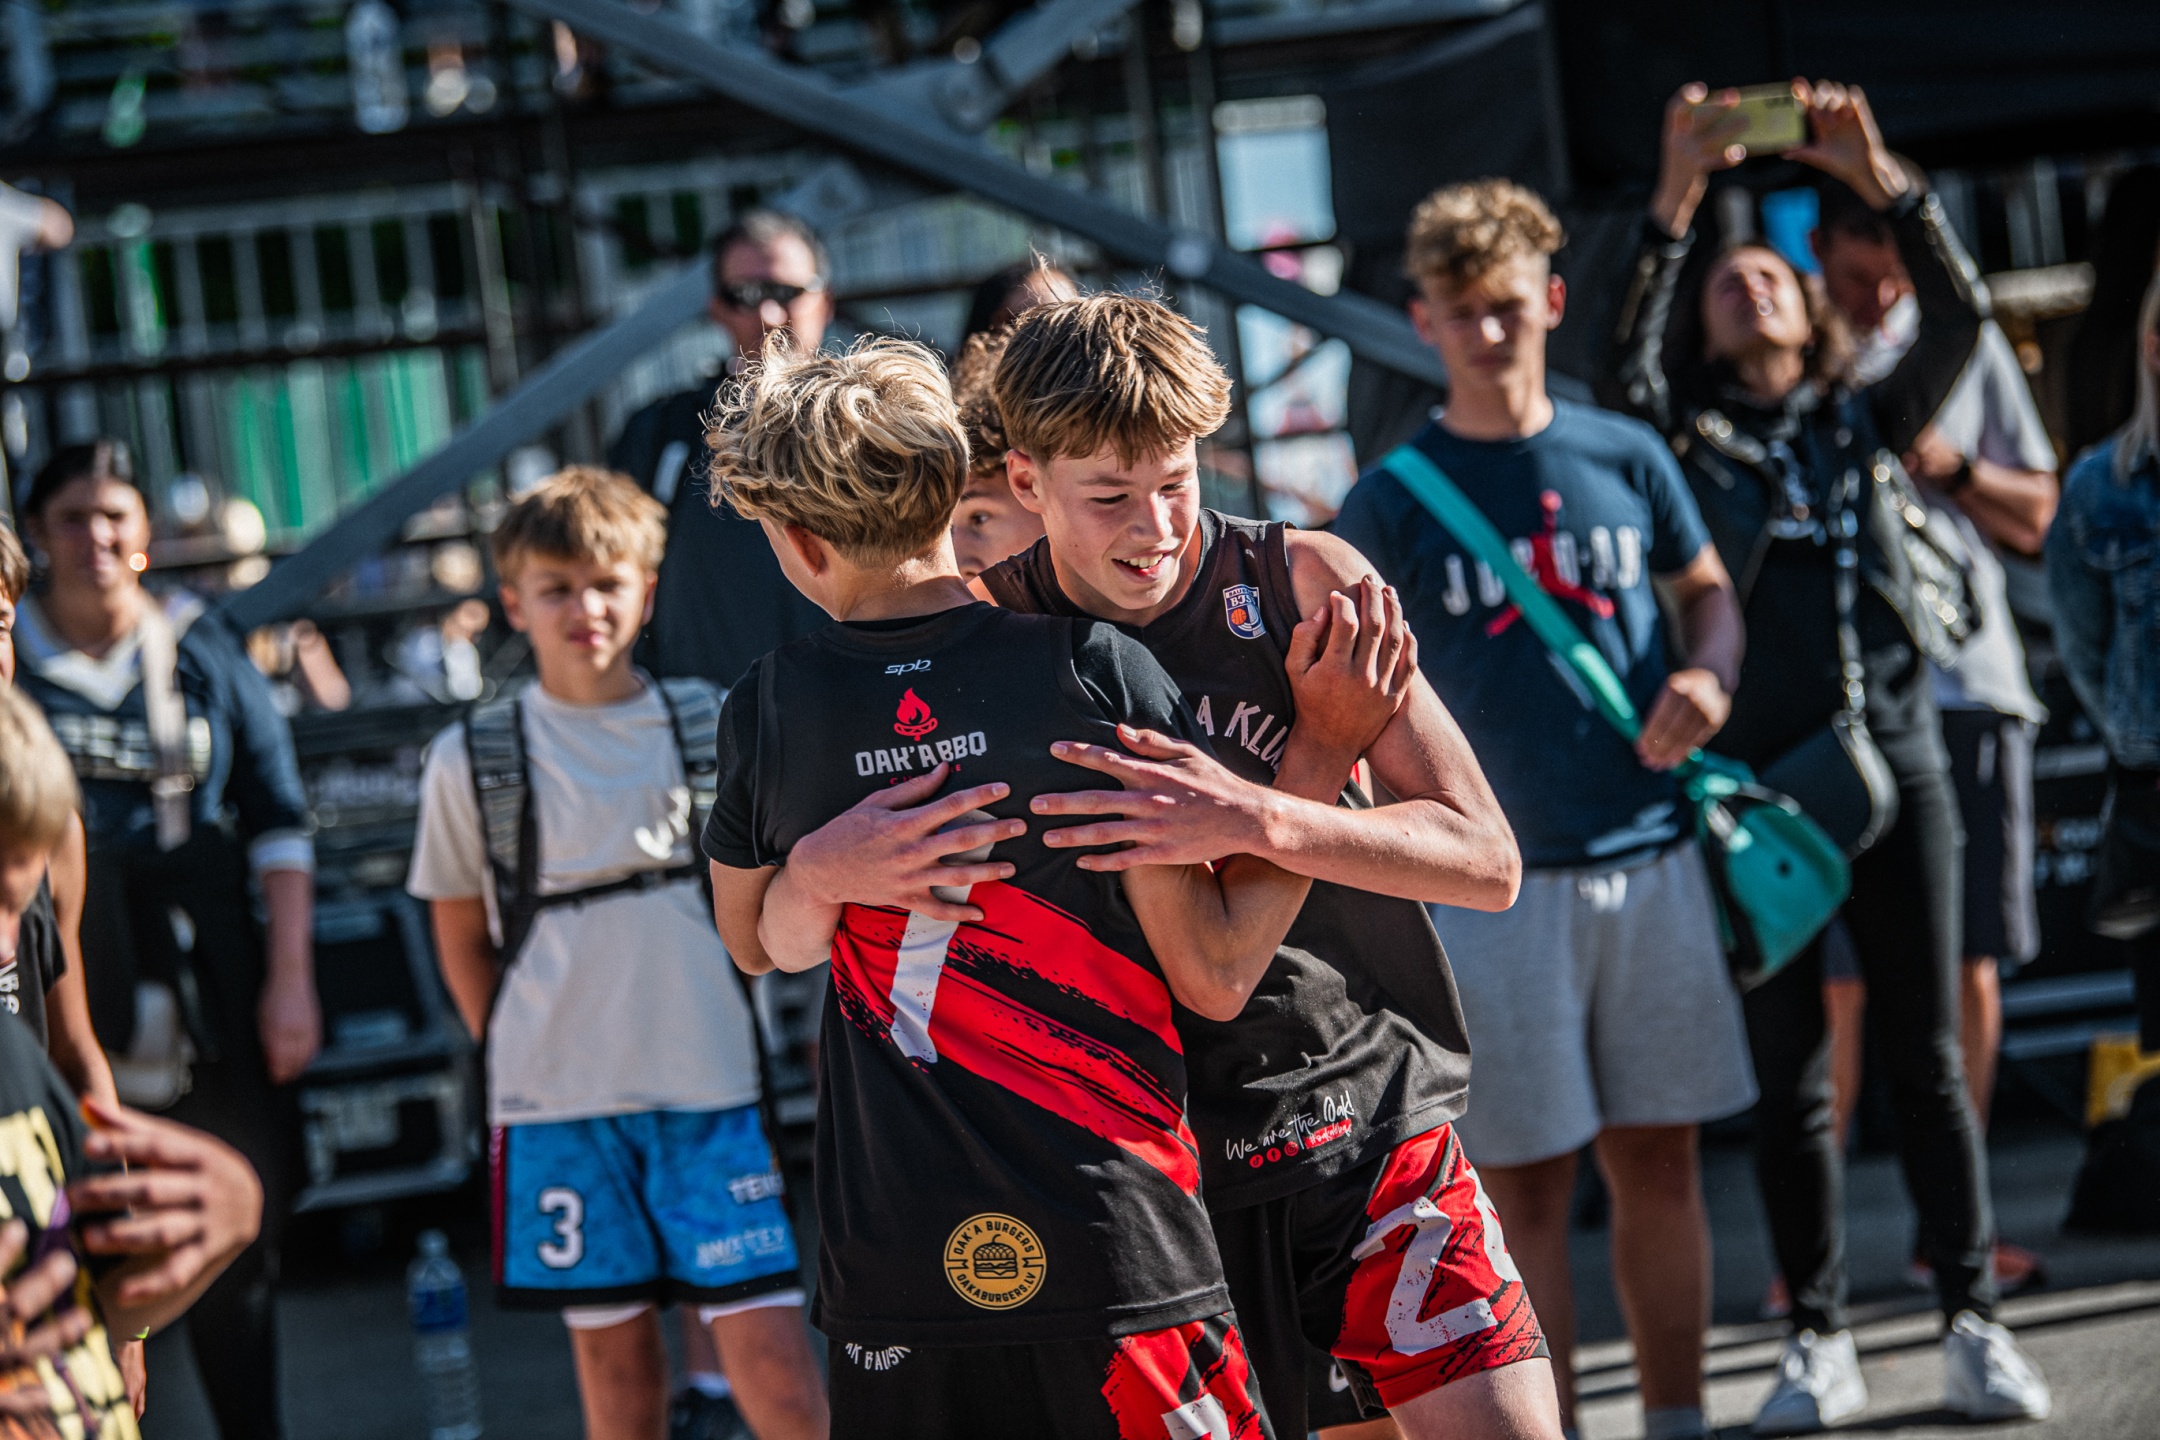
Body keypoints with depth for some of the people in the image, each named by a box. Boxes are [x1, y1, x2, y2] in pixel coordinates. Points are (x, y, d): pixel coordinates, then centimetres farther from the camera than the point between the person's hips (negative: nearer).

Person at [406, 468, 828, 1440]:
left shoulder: (712, 725, 3)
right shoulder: (472, 759, 2)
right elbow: (463, 939, 11)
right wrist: (522, 1057, 6)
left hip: (712, 1085, 0)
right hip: (557, 1103, 0)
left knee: (769, 1349, -7)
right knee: (615, 1358, 7)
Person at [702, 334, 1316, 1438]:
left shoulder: (766, 712, 3)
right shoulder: (1097, 673, -6)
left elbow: (756, 943, 20)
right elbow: (1216, 974, -4)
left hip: (893, 1269, 3)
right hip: (1113, 1252, -3)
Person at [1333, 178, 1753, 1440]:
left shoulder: (1627, 456, 7)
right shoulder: (1392, 502, -2)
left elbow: (1710, 589, 19)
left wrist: (1707, 676, -2)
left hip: (1652, 859, 3)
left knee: (1661, 1161, 8)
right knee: (1524, 1184, -1)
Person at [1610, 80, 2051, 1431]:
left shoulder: (1872, 420, 13)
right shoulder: (1685, 442, 9)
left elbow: (1961, 317, -1)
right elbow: (1625, 353, -10)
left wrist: (1883, 179, -12)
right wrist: (1677, 198, -17)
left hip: (1895, 758, 1)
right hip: (1760, 778, -1)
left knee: (1927, 1054, 3)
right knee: (1789, 1074, 2)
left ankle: (1974, 1320, 8)